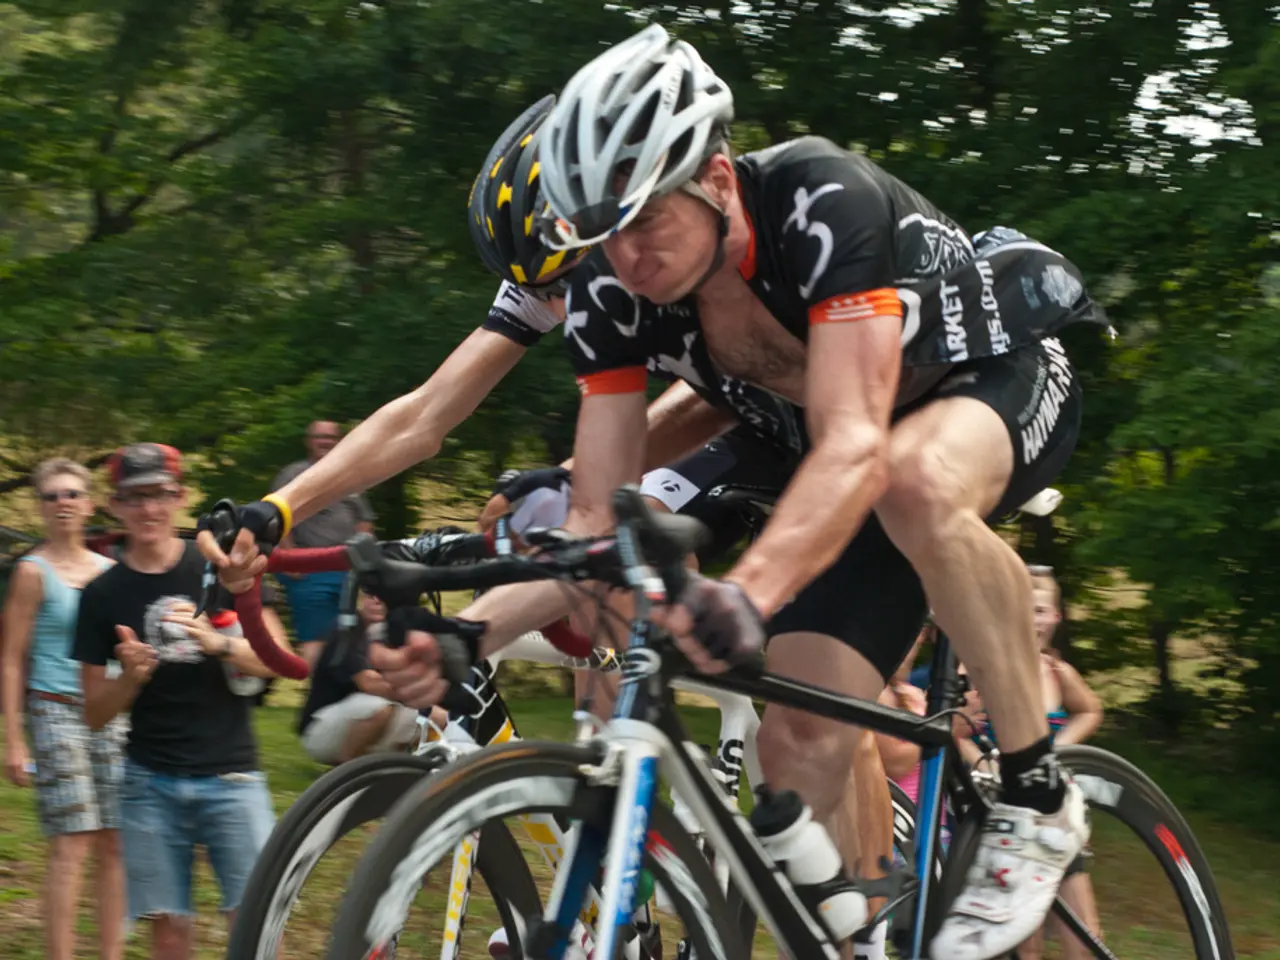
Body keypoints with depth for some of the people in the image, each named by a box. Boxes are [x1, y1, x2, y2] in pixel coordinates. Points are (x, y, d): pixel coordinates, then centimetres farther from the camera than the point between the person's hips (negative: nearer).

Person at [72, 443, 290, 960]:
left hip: (230, 775, -1)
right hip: (150, 782, 1)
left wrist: (218, 643, -20)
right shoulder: (103, 595, 3)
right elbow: (95, 714, 5)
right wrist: (131, 676, -15)